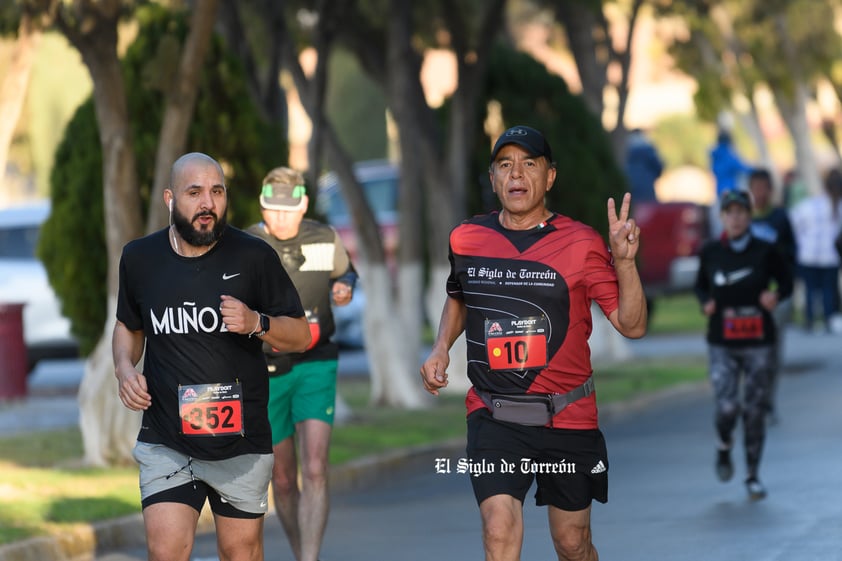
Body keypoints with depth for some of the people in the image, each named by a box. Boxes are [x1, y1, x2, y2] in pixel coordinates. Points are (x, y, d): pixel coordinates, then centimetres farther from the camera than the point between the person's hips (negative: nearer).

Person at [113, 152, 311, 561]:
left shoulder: (254, 256, -5)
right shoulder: (139, 258, 1)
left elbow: (300, 335, 1)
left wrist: (257, 323, -19)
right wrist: (124, 367, -1)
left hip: (241, 436, -1)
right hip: (166, 440, 1)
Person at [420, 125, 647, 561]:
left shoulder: (581, 243, -5)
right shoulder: (466, 239, 4)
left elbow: (632, 326, -7)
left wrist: (624, 262, -20)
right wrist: (441, 349, 9)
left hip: (568, 418, 0)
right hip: (493, 417, 1)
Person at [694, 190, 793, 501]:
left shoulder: (765, 252, -3)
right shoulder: (710, 252, 1)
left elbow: (786, 282, 7)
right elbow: (701, 285, 16)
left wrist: (776, 295, -14)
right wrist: (706, 303, -5)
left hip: (759, 344, 0)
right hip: (722, 344, 0)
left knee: (755, 411, 2)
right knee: (727, 407, -14)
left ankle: (753, 476, 19)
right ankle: (724, 445, 22)